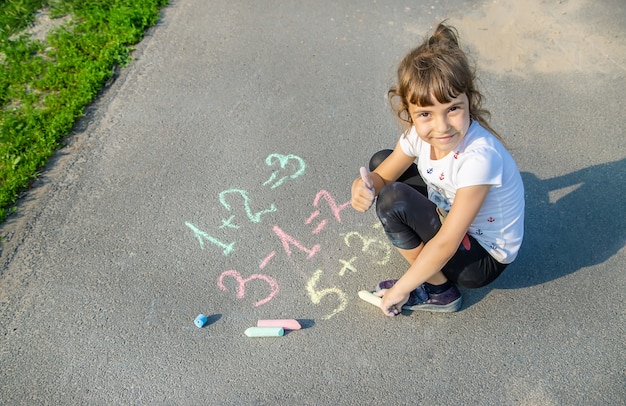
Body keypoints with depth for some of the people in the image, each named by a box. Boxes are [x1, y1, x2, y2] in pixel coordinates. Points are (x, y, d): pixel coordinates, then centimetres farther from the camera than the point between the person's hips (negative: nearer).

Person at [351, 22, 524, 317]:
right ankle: (422, 250, 7)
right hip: (450, 216, 7)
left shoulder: (478, 157, -35)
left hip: (485, 258, -7)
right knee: (380, 161, 0)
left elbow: (446, 245, -31)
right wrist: (364, 187, -31)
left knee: (394, 200, -27)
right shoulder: (421, 132, -16)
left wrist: (399, 290, -20)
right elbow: (382, 175, -5)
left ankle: (439, 292, -5)